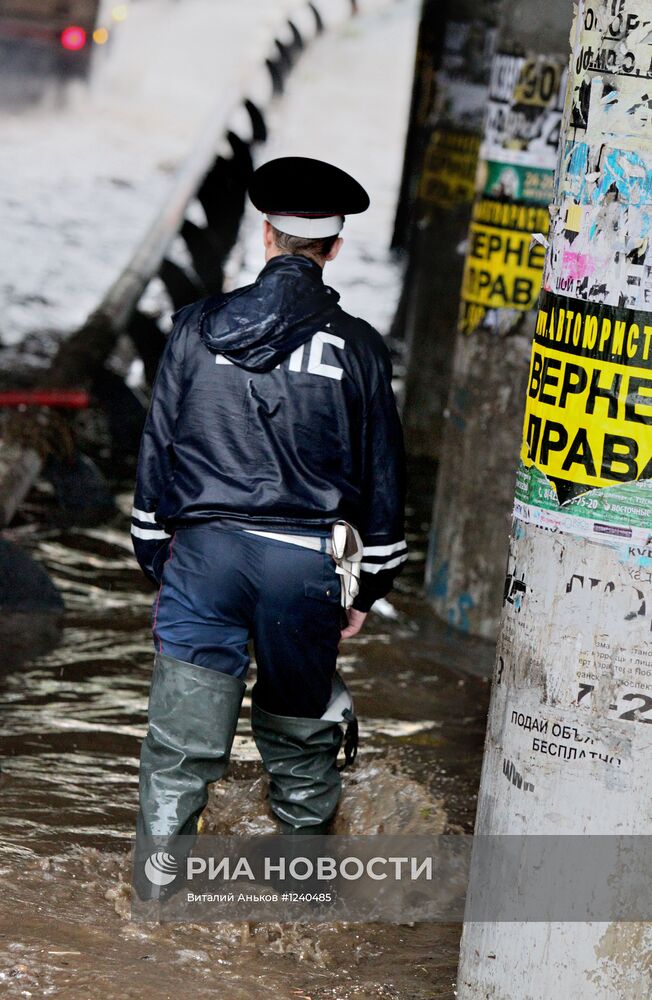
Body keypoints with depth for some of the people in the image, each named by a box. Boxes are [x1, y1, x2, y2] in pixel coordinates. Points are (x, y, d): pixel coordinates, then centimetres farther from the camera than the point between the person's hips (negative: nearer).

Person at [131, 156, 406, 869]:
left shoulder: (197, 329, 4)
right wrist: (366, 588, 14)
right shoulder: (358, 349, 1)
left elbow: (157, 449, 7)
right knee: (298, 728, 15)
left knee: (181, 730, 4)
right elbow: (381, 473, 5)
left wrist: (157, 561, 16)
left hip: (204, 549, 0)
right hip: (306, 561, 0)